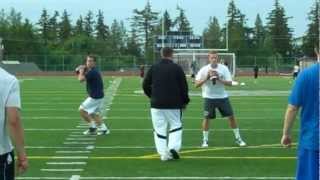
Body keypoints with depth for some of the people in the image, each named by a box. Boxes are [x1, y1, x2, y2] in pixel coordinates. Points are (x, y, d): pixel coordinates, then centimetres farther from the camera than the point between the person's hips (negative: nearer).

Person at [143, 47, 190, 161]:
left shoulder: (153, 68, 3)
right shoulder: (177, 68, -3)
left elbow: (145, 85, 6)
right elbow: (184, 87, -3)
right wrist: (185, 101, 11)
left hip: (156, 104, 2)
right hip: (174, 105, -2)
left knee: (159, 129, 6)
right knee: (176, 126, 12)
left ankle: (163, 154, 4)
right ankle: (173, 147, -7)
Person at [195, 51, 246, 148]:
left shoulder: (224, 68, -3)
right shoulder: (204, 70, -5)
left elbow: (230, 83, -8)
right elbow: (197, 84, -8)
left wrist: (219, 79, -21)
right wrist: (206, 78, -20)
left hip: (222, 97, 1)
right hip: (209, 97, -1)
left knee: (231, 116, 2)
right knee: (207, 118, -3)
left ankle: (238, 138, 15)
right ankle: (205, 140, 12)